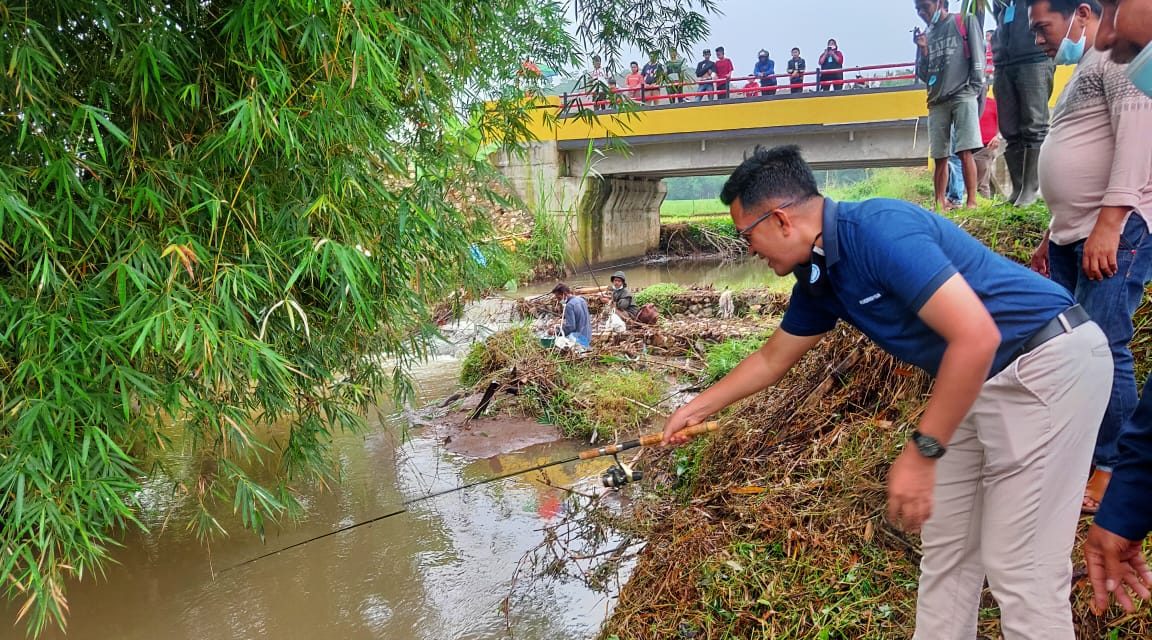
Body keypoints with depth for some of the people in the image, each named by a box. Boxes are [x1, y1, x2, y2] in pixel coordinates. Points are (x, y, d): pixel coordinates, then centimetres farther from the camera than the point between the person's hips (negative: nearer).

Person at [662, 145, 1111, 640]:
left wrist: (921, 452, -24)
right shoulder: (819, 276, 5)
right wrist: (697, 408, 27)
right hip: (982, 380, 9)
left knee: (1019, 567, -6)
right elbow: (773, 358, 21)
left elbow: (976, 337, -29)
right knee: (945, 548, 13)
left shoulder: (880, 230, -24)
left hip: (1049, 362, -9)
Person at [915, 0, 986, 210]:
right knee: (939, 157, 1)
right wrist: (923, 50, 2)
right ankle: (939, 204, 2)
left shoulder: (965, 22, 8)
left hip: (963, 96, -4)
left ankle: (971, 201, -16)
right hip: (937, 102, 5)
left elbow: (978, 56, 1)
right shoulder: (925, 36, 19)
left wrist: (974, 88, -8)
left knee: (965, 152, -15)